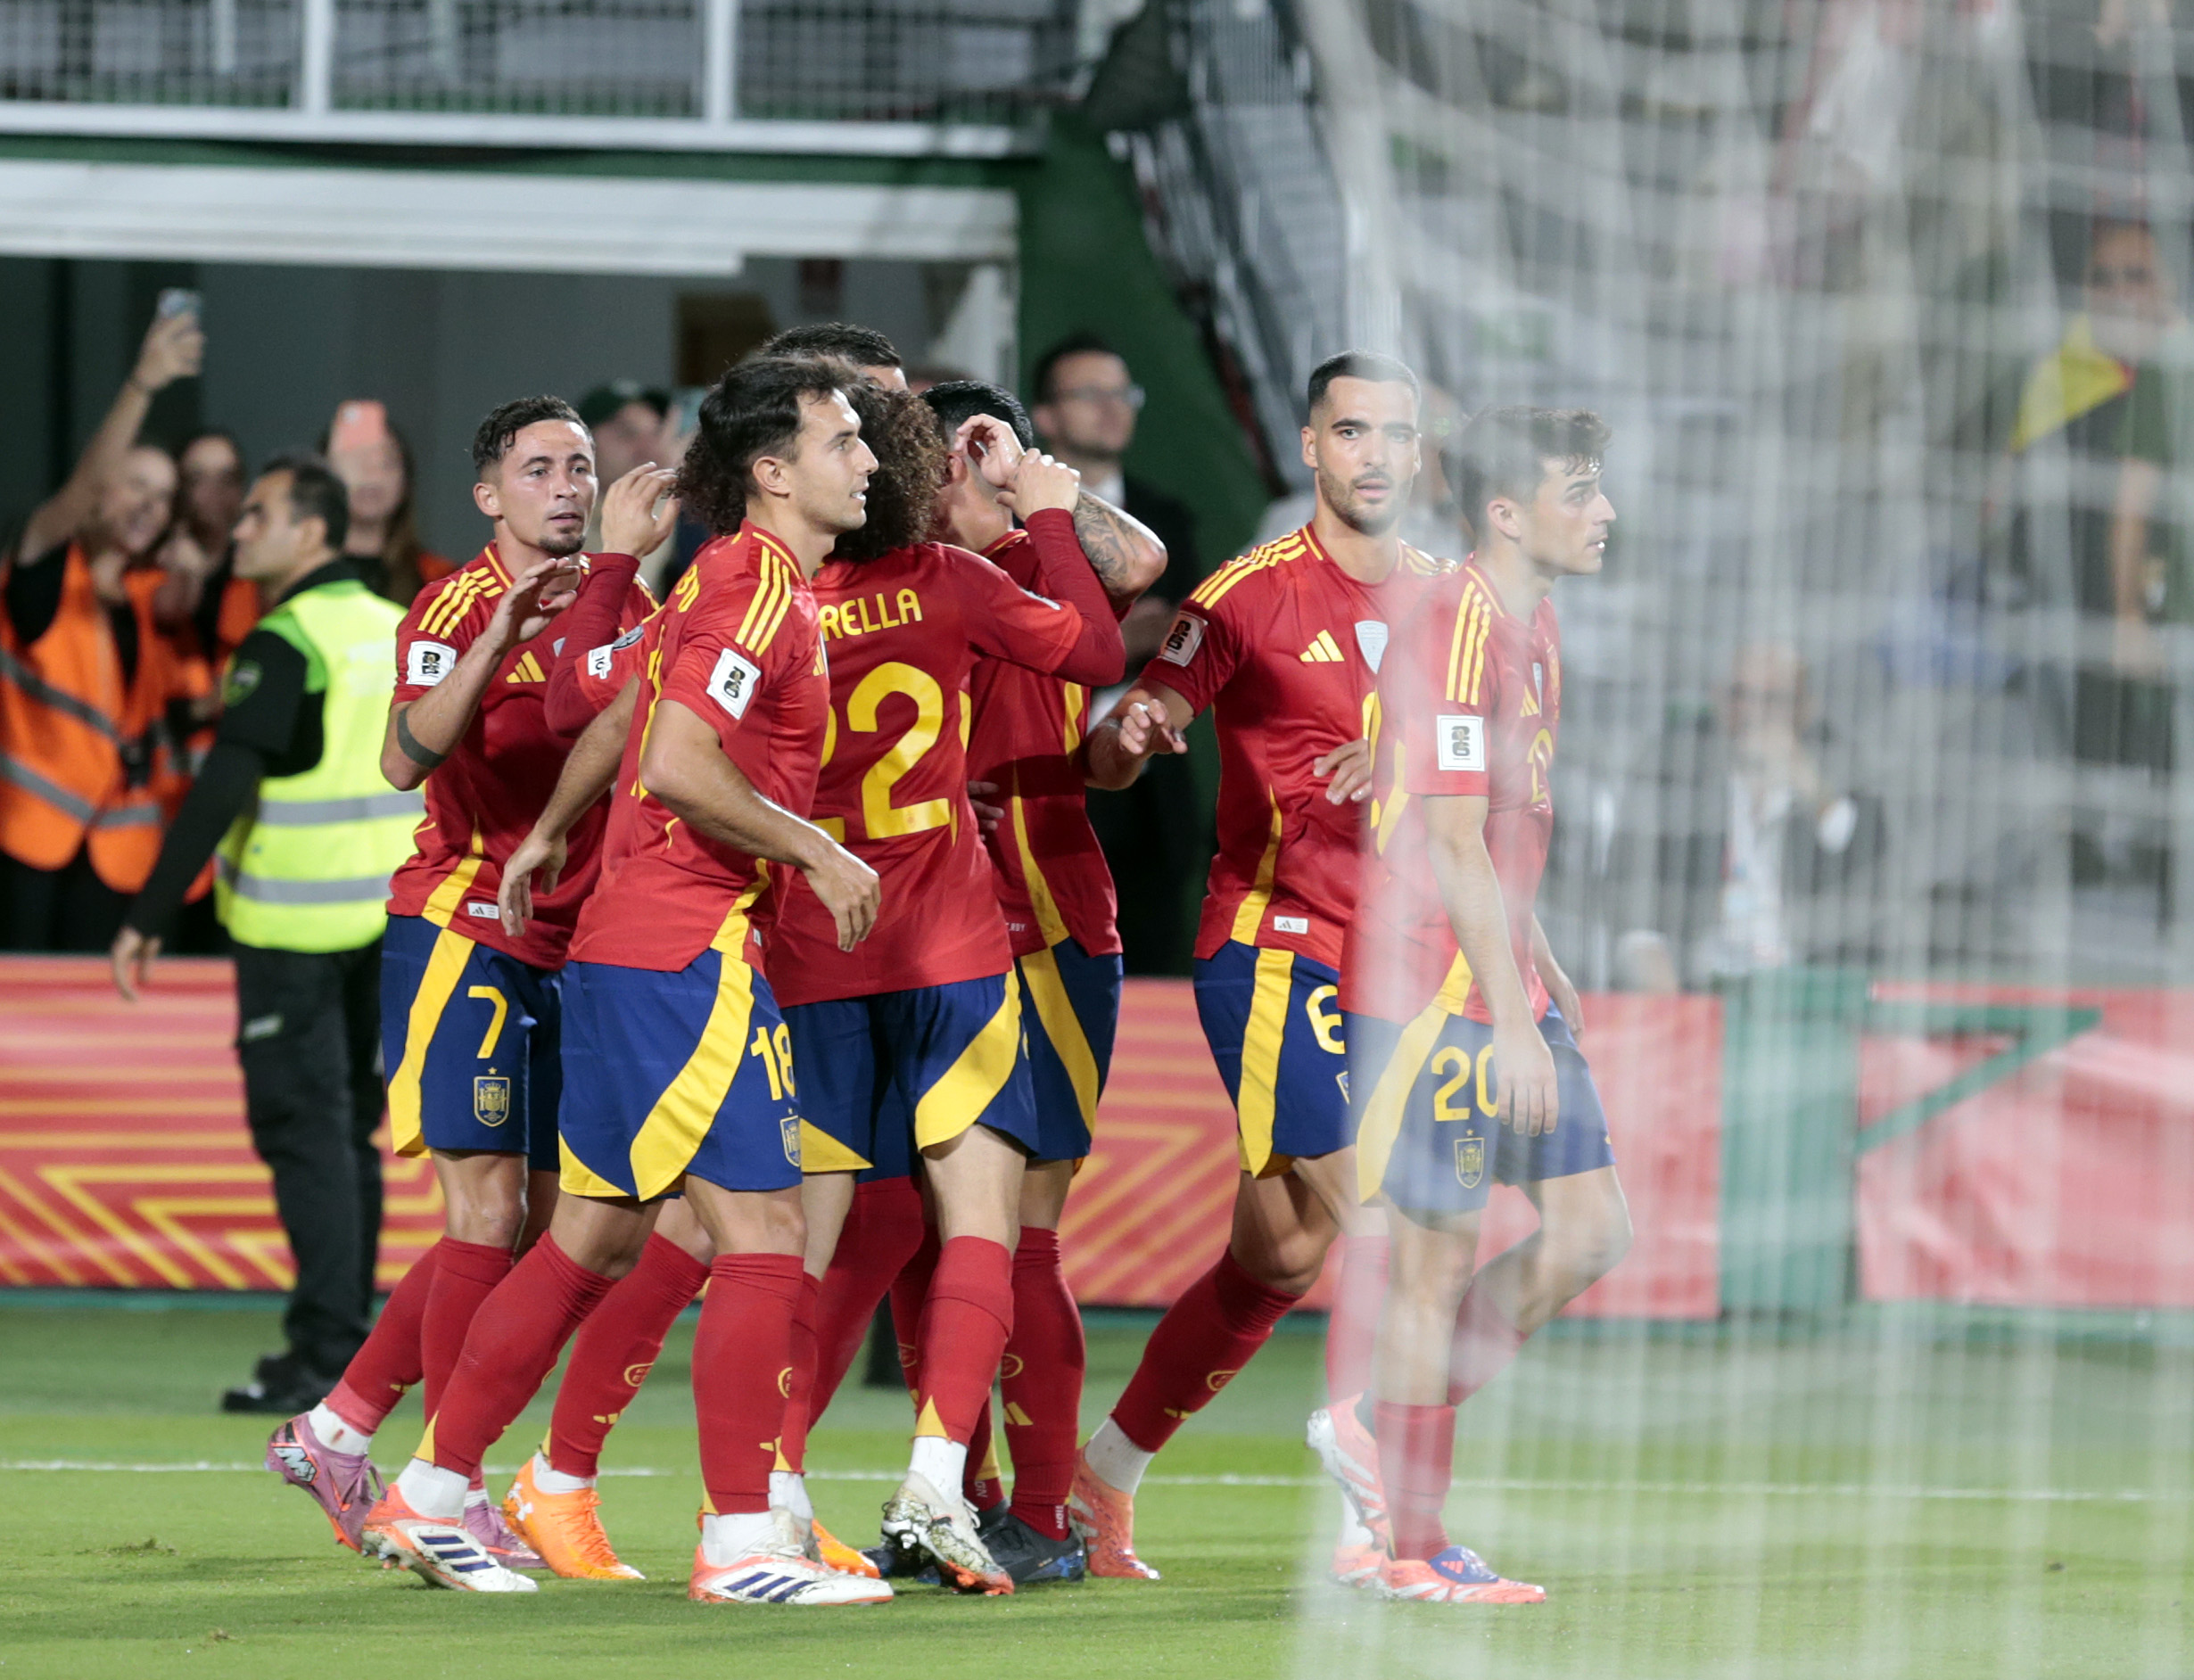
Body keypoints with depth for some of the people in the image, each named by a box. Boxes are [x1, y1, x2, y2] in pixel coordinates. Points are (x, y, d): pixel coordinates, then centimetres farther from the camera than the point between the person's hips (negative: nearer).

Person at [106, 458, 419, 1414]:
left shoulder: (287, 645, -14)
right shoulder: (396, 629, 11)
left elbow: (222, 789, -19)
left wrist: (150, 919, -18)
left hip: (294, 924, -8)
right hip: (384, 922, 8)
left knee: (303, 1130, -6)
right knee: (348, 1130, 14)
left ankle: (324, 1353, -10)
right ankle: (346, 1337, 18)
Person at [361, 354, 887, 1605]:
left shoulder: (731, 579, 16)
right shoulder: (758, 586, -14)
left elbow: (623, 720, 27)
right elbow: (680, 764, -23)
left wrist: (548, 835, 38)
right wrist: (820, 856, -16)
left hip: (629, 946, 10)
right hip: (688, 950, -10)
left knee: (597, 1239, 14)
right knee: (765, 1234, -9)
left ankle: (431, 1494, 19)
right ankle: (742, 1542, -9)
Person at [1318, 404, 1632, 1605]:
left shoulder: (1532, 626, 13)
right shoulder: (1459, 631, -17)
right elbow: (1452, 848, -20)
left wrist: (1543, 976, 21)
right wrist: (1512, 1021, -21)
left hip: (1506, 982, 10)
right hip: (1438, 996, -10)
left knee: (1592, 1230, 7)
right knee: (1438, 1256, -3)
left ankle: (1378, 1427, 18)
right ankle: (1410, 1547, 5)